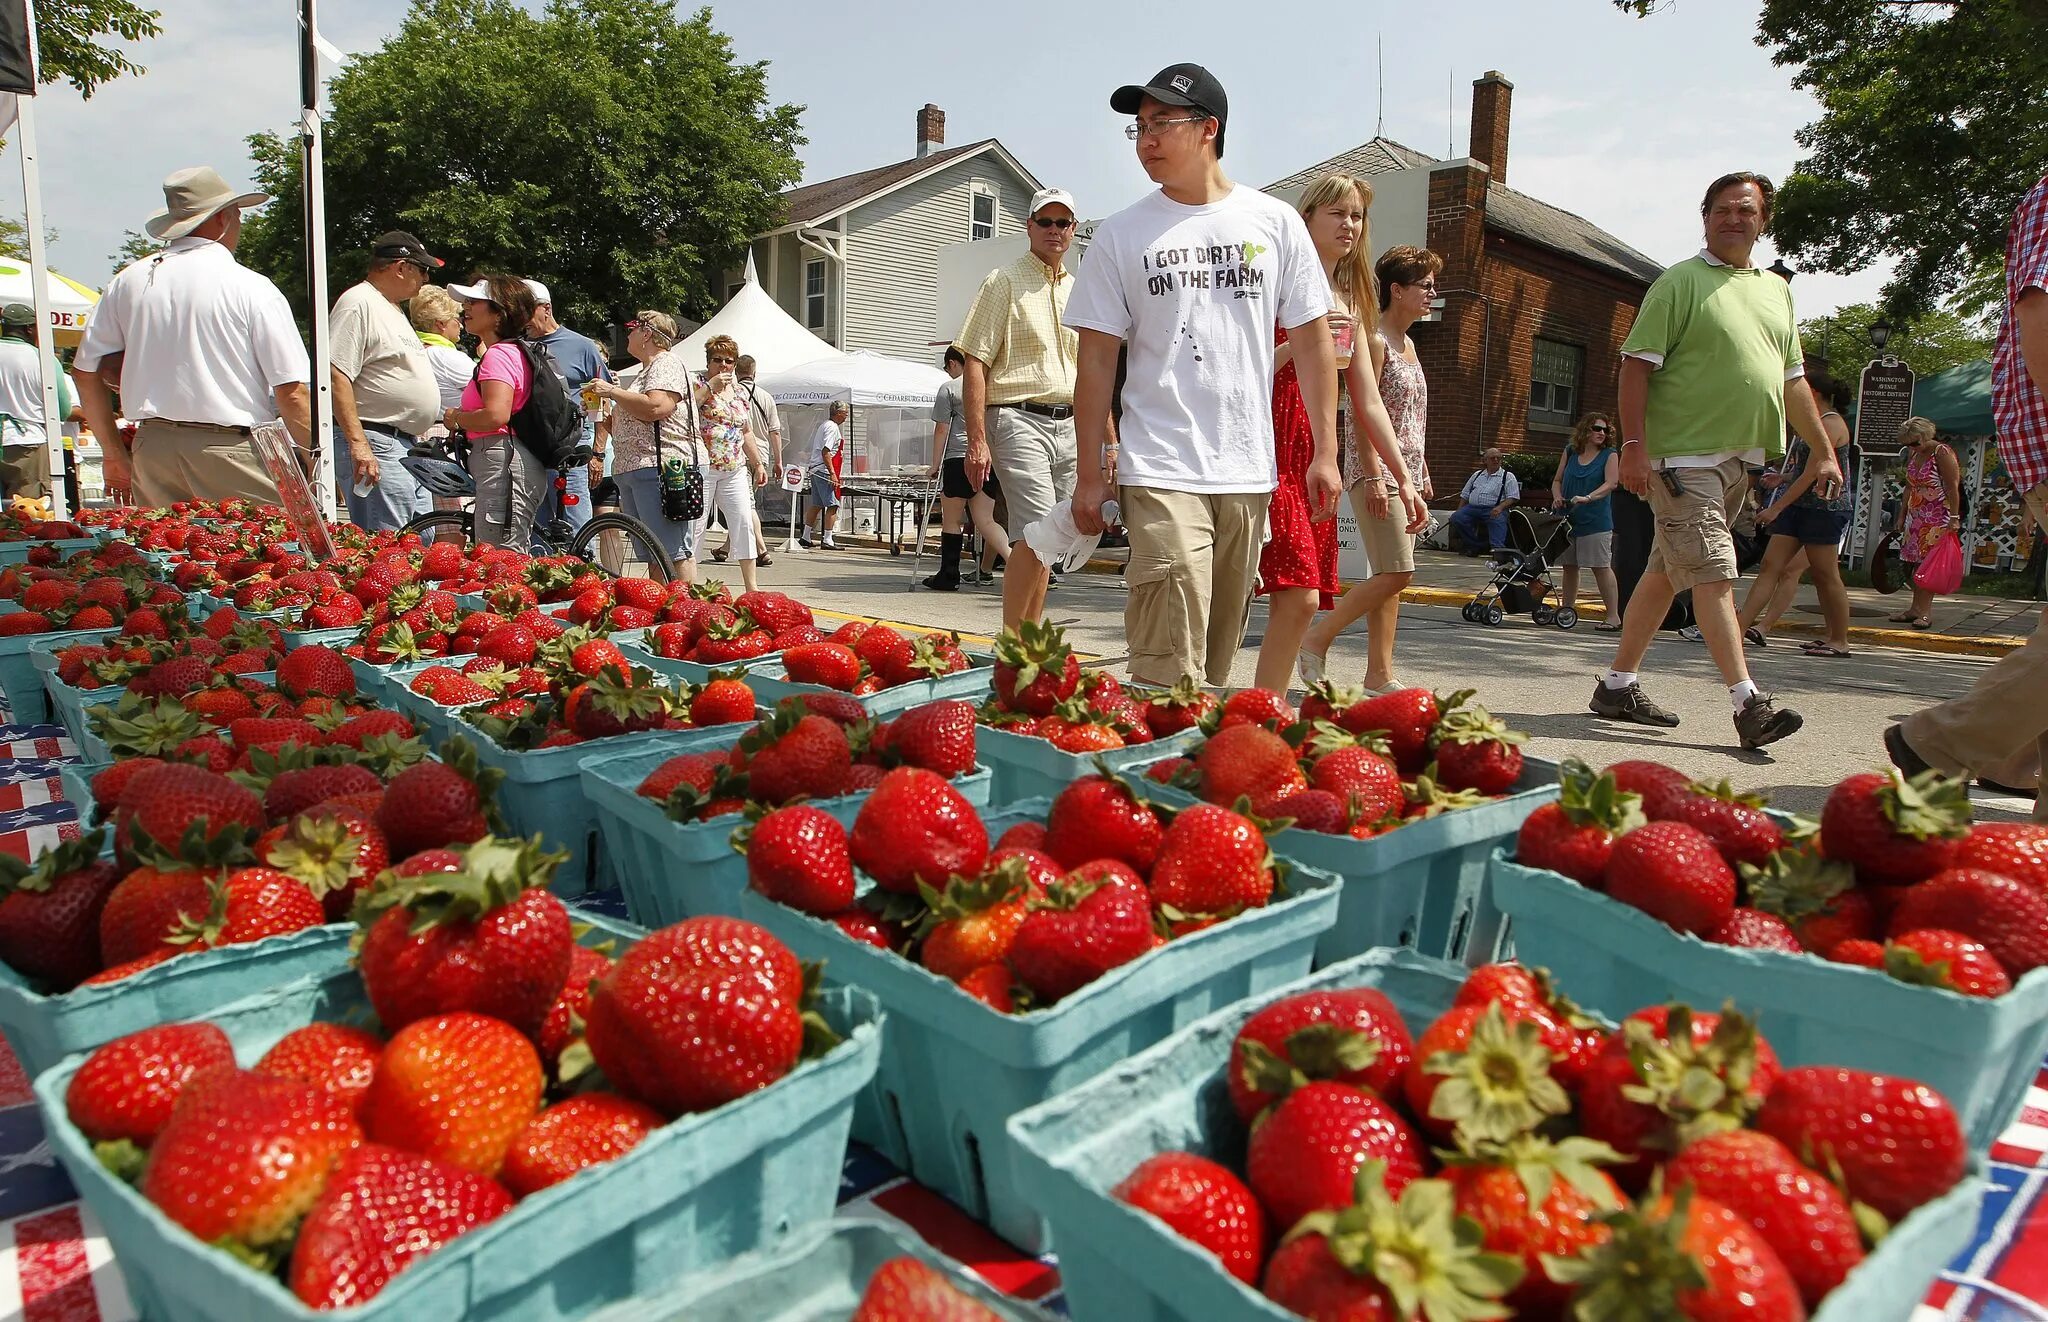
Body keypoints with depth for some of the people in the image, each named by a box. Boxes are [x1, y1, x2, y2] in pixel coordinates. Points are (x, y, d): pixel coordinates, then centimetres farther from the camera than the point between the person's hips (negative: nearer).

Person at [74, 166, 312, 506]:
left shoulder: (128, 281, 9)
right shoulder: (252, 288, -6)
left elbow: (86, 371, 13)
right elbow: (291, 391, -12)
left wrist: (114, 452, 22)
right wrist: (316, 466, -4)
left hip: (152, 450, 6)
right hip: (234, 450, -5)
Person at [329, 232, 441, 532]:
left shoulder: (392, 308, 22)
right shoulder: (358, 303, -11)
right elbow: (336, 376, -20)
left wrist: (418, 438, 26)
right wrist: (358, 443, -27)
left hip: (407, 445, 11)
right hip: (377, 448, -11)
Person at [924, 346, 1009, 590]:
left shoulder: (949, 388, 0)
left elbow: (941, 429, -3)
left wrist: (935, 464, 1)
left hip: (960, 458, -5)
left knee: (952, 520, 6)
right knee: (985, 520, 5)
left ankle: (948, 575, 11)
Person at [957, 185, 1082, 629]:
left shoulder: (1078, 291, 19)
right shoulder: (1004, 282, 0)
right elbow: (975, 364, -7)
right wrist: (977, 440, -16)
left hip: (1068, 426, 6)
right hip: (1019, 421, -6)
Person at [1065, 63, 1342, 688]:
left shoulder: (1275, 221, 8)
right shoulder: (1121, 234, 5)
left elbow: (1312, 341, 10)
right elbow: (1097, 360, 4)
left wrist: (1325, 452, 5)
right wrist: (1090, 473, 0)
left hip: (1250, 473, 2)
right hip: (1160, 473, -2)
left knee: (1218, 656, 10)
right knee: (1168, 665, -12)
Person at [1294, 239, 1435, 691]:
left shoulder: (1406, 343, 20)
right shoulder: (1373, 339, -8)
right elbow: (1363, 409, -16)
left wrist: (1420, 475, 19)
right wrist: (1373, 475, -21)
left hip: (1404, 473, 9)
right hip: (1376, 471, -9)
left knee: (1391, 576, 6)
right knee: (1396, 574, -14)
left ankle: (1379, 673, 9)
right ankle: (1316, 638, -3)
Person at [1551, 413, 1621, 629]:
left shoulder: (1609, 455, 1)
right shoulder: (1570, 452, 11)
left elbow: (1611, 483, -12)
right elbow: (1558, 480, 15)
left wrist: (1587, 498, -26)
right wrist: (1558, 497, -5)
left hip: (1595, 520, -4)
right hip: (1569, 519, 4)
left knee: (1601, 566, -8)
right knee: (1569, 566, 11)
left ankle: (1614, 615, -6)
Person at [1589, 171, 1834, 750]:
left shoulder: (1776, 290, 19)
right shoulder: (1679, 282, -2)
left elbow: (1793, 379, 22)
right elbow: (1637, 366, -10)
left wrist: (1824, 451, 18)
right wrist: (1633, 446, -19)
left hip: (1740, 459, 7)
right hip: (1685, 457, -7)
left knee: (1667, 573, 10)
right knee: (1714, 575, -12)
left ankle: (1617, 686, 17)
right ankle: (1749, 702, -13)